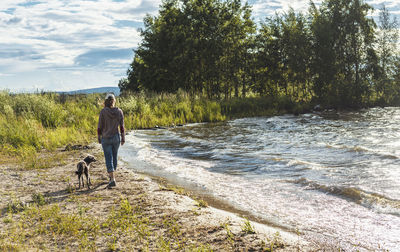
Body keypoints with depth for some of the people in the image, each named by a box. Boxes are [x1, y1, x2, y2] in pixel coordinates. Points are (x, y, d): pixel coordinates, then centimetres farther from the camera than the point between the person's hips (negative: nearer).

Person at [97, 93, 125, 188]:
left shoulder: (103, 111, -13)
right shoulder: (119, 111, -5)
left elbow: (100, 127, -8)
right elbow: (122, 127, -2)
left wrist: (99, 138, 6)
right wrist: (123, 138, 8)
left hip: (106, 138, -3)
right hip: (116, 138, 3)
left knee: (109, 159, -1)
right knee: (114, 156, 20)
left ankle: (112, 180, -11)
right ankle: (111, 175, 38)